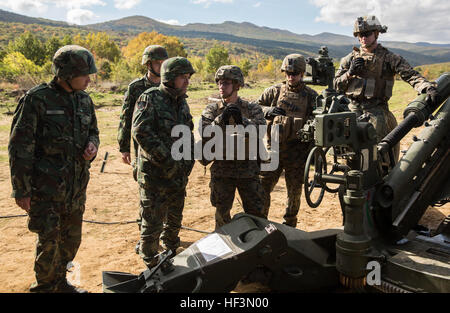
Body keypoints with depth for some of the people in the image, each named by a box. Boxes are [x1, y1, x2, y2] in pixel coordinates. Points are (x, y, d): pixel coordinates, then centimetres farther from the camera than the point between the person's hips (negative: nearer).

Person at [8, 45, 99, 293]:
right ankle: (45, 287, 24)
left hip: (77, 186, 6)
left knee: (71, 240, 16)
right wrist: (21, 190, -12)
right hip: (46, 187, -6)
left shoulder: (84, 100, 6)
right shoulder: (36, 99, -12)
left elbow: (93, 131, 20)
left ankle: (60, 282, 36)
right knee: (49, 242, 1)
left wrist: (92, 145, -5)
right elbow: (20, 147, -11)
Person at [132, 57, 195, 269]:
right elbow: (140, 132, -23)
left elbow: (189, 134, 19)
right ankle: (151, 265, 19)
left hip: (178, 173, 7)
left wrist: (189, 160, 6)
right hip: (154, 172, -7)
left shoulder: (181, 102, 11)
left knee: (175, 219, 20)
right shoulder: (150, 98, -12)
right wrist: (166, 160, -24)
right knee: (152, 222, 2)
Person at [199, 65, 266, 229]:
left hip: (248, 169, 0)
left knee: (255, 212, 11)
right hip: (222, 170, 0)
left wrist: (241, 120, -32)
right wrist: (221, 119, -26)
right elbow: (205, 134, -12)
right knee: (222, 213, 11)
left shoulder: (251, 108, 1)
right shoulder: (212, 109, 1)